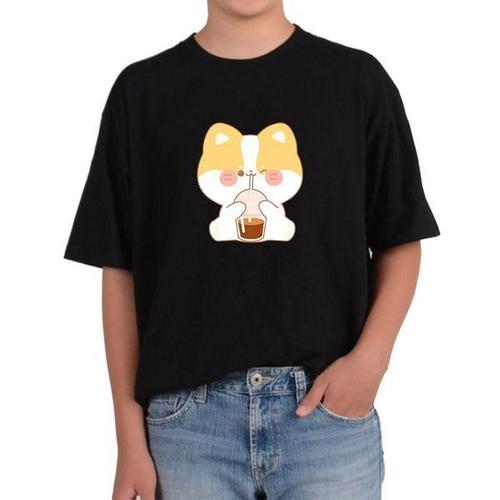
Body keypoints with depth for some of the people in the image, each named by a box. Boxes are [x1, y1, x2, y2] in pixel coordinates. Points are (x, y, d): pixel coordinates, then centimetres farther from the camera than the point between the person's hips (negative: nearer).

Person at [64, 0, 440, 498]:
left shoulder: (358, 79, 2)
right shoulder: (142, 89, 3)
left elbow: (399, 243, 7)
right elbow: (120, 270, 3)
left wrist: (371, 356, -10)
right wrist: (130, 438, 1)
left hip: (329, 406, 0)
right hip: (187, 413, 1)